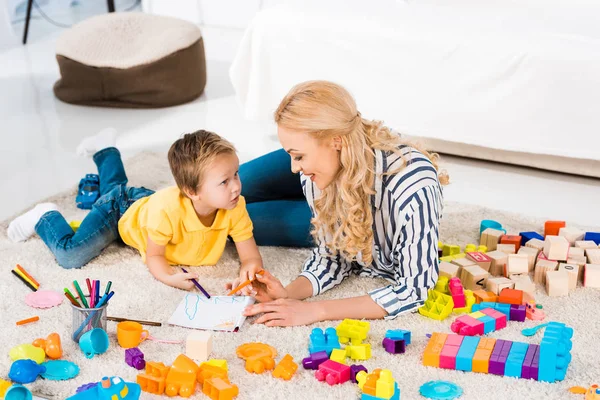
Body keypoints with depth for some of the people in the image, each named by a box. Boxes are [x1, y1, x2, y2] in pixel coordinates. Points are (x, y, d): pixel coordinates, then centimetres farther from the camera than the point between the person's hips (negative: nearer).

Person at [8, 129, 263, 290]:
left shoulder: (235, 207, -35)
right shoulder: (167, 209, -46)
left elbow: (250, 254, -30)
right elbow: (154, 256, -30)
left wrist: (250, 268, -54)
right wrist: (169, 277, -52)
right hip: (120, 210, -5)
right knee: (70, 256, -19)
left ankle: (105, 149, 61)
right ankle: (46, 218, 9)